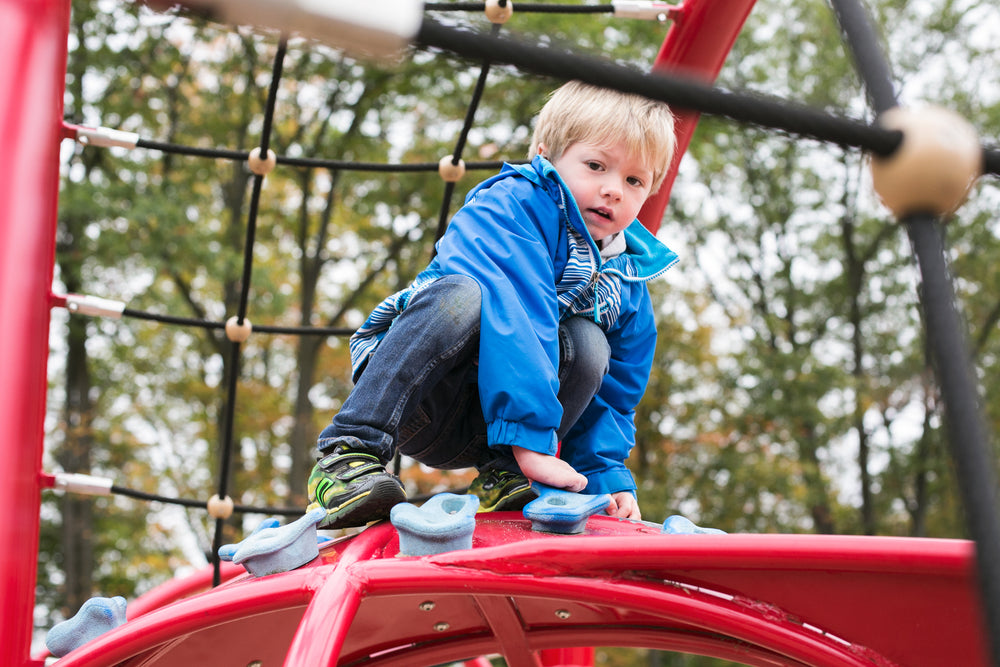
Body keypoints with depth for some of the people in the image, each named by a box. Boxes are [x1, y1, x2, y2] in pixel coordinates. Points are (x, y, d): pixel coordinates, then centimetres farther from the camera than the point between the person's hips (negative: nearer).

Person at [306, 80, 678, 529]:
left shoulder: (628, 284, 7)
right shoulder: (510, 207, -16)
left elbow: (612, 394, 11)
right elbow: (512, 316, -30)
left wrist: (607, 475, -4)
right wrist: (532, 439, -38)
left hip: (481, 433, 5)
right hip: (416, 403, -5)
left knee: (589, 343, -19)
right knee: (461, 295, -35)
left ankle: (500, 474, -13)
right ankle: (347, 453, -33)